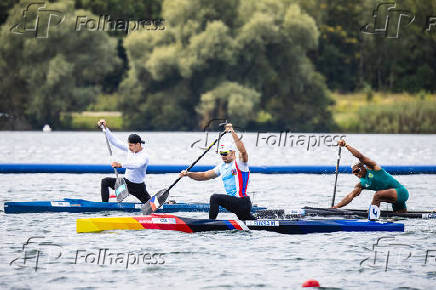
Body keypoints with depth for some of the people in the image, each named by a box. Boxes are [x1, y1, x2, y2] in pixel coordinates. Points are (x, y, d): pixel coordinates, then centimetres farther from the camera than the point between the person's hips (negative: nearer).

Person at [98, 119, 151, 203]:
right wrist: (105, 128, -5)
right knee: (105, 182, -11)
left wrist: (121, 165, -54)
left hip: (138, 187, -6)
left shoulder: (144, 156, -24)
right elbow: (114, 141, 0)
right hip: (126, 181, 6)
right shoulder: (130, 149, -3)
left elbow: (137, 164, -46)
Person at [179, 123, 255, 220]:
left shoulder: (239, 163, -9)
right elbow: (204, 176, 16)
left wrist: (233, 133, -34)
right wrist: (188, 174, 3)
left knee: (215, 198, -23)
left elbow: (242, 151, -31)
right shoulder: (222, 166, 14)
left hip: (242, 202, -10)